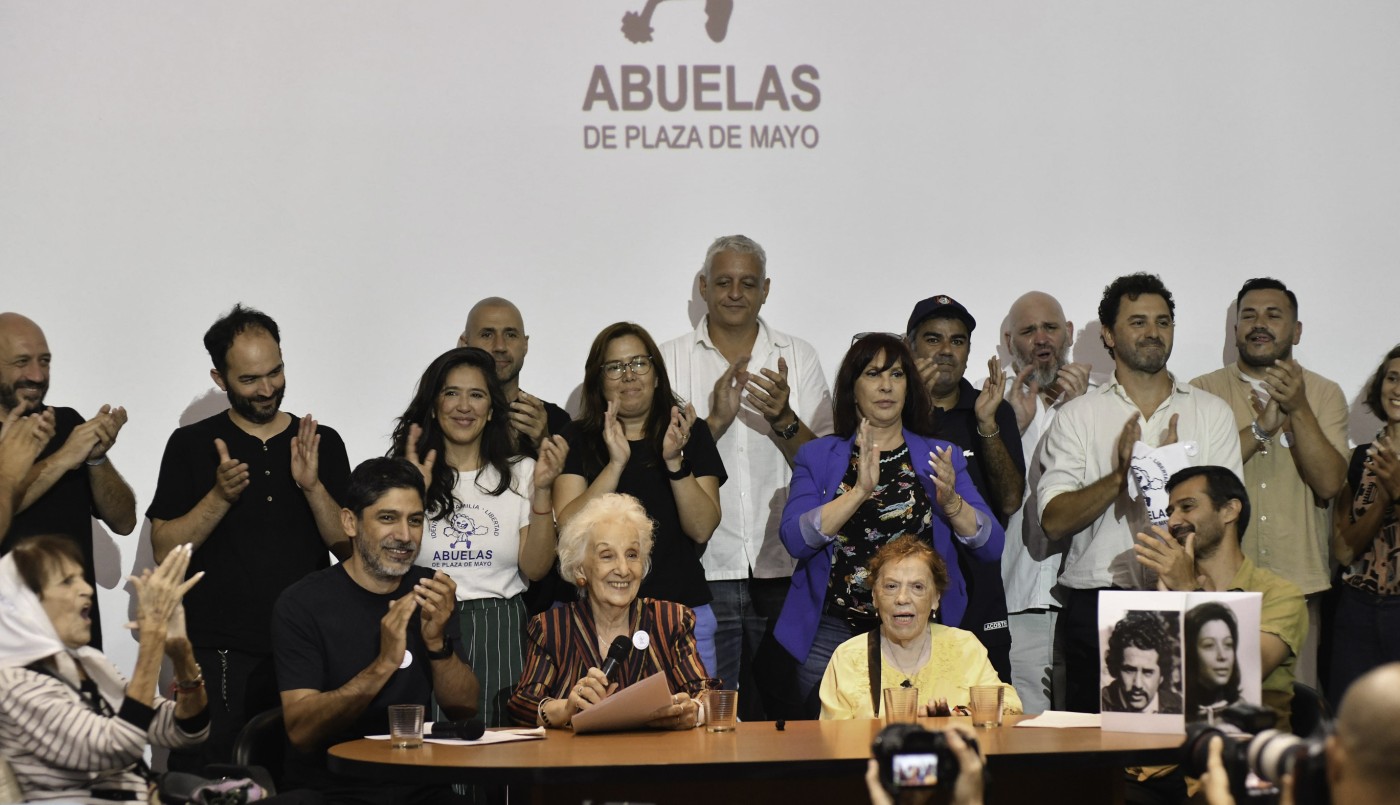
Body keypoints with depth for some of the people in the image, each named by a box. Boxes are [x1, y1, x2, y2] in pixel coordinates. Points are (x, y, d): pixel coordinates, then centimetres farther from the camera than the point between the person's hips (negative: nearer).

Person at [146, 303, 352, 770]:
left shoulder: (322, 444, 9)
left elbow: (351, 547, 5)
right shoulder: (191, 446, 5)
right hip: (217, 656, -1)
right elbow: (165, 551, 0)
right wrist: (220, 496, -14)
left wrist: (313, 487, -11)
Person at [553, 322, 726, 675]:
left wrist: (675, 461, -18)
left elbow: (702, 529, -5)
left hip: (683, 610, 1)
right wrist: (616, 464, -19)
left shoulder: (691, 432, 5)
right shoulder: (579, 439, 5)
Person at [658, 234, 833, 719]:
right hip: (703, 572, -1)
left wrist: (784, 419, -16)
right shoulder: (671, 360, 6)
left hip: (784, 570, 1)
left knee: (787, 712, 4)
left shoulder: (798, 359, 9)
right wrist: (715, 420, -18)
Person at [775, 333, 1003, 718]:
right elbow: (796, 539, -9)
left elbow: (992, 547, 2)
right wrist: (860, 491, -18)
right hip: (834, 632, -1)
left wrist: (951, 502, -15)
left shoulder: (941, 456, 10)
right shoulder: (818, 456, 7)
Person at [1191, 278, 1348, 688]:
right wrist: (1262, 426, -14)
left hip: (1299, 585, 1)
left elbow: (1329, 484, -5)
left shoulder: (1324, 394, 9)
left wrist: (1298, 409, -14)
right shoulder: (1204, 391, 6)